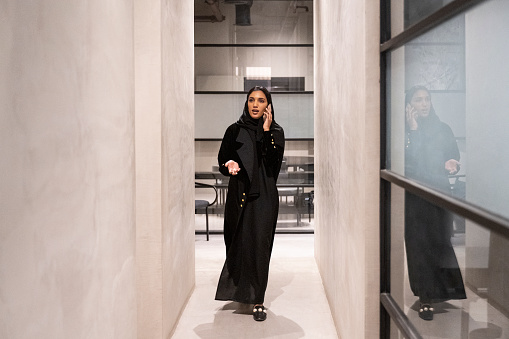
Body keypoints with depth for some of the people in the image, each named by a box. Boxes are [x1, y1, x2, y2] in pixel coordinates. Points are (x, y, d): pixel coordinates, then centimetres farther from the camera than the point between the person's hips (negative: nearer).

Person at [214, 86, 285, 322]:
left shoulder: (276, 132, 3)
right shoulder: (234, 131, 7)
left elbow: (274, 161, -12)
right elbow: (222, 160, 7)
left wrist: (266, 131, -14)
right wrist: (229, 165, -15)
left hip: (264, 195, -2)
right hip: (239, 193, 2)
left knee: (259, 245, -5)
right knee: (238, 243, 9)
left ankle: (257, 300, 1)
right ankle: (239, 290, 32)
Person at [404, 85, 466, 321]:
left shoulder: (443, 129, 10)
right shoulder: (403, 130, 0)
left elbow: (454, 158, 13)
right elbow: (407, 160, -14)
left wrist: (451, 165, -10)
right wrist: (413, 130, -15)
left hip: (440, 195, 2)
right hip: (414, 198, -2)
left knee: (441, 243, -2)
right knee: (419, 245, -1)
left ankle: (439, 292, 14)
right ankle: (426, 299, 5)